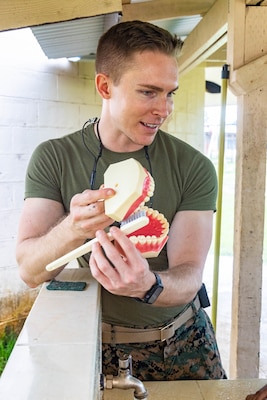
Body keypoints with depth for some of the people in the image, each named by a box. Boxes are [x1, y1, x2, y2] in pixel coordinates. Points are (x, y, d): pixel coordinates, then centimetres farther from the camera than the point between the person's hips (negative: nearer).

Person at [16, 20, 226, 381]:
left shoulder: (194, 168, -14)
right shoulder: (53, 159, -13)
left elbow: (188, 276, -17)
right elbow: (30, 273, -18)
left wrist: (149, 286, -41)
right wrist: (72, 229, -40)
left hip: (180, 343, 1)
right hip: (92, 341, -1)